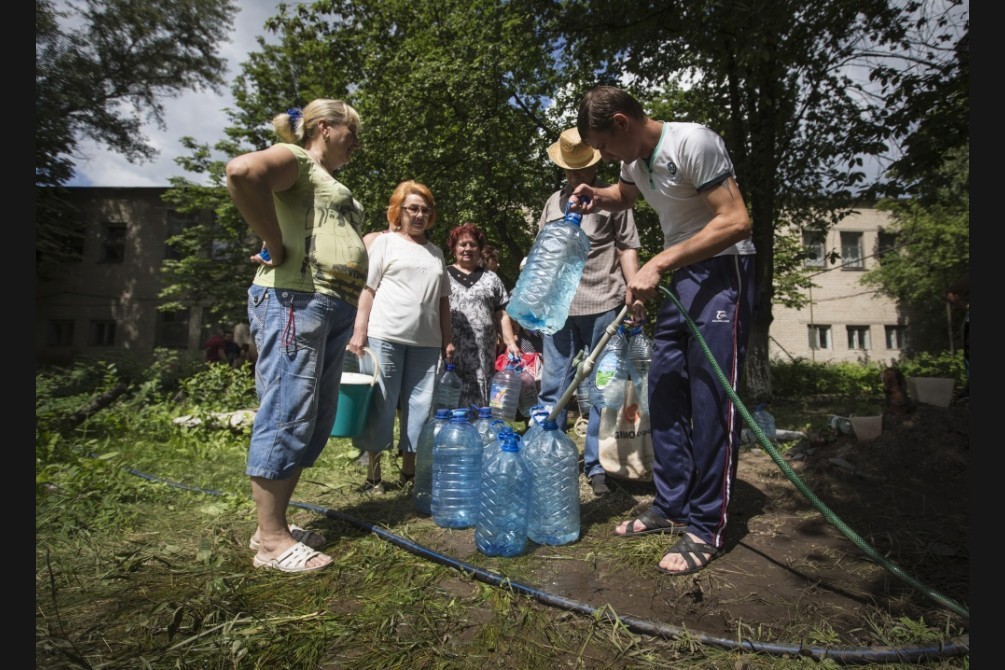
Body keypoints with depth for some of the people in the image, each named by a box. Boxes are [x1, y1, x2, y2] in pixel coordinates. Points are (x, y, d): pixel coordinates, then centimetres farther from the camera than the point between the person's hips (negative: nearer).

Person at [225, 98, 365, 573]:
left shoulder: (331, 185, 29)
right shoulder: (296, 158, 2)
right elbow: (242, 170, -20)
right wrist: (276, 247, -15)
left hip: (333, 310, 10)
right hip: (295, 299, -9)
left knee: (315, 423, 10)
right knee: (287, 417, -7)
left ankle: (275, 524, 21)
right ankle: (270, 539, 3)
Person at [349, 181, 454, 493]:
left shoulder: (436, 252, 21)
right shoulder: (385, 242, 9)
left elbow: (443, 299, 20)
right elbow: (367, 288, 1)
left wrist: (447, 339, 12)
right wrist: (359, 332, -9)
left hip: (426, 341, 4)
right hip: (385, 336, -4)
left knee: (420, 405, 5)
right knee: (381, 404, 0)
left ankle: (409, 470, 17)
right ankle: (373, 473, 11)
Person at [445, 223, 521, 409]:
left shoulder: (491, 279, 17)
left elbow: (502, 315, 14)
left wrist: (510, 343, 2)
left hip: (483, 354, 1)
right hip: (450, 351, -1)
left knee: (479, 401, -1)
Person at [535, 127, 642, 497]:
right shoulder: (553, 202, 19)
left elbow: (627, 247, 3)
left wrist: (634, 290, -9)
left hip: (602, 305, -3)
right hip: (558, 306, 4)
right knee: (552, 387, 6)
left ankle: (596, 466, 13)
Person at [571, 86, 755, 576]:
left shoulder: (692, 142, -17)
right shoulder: (636, 158, 9)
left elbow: (736, 222, -23)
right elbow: (625, 194, 31)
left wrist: (658, 264, -26)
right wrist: (597, 198, 8)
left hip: (722, 272, -8)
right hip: (681, 277, 9)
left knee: (710, 400, -9)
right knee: (664, 392, 7)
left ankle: (706, 528, 3)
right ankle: (671, 507, 19)